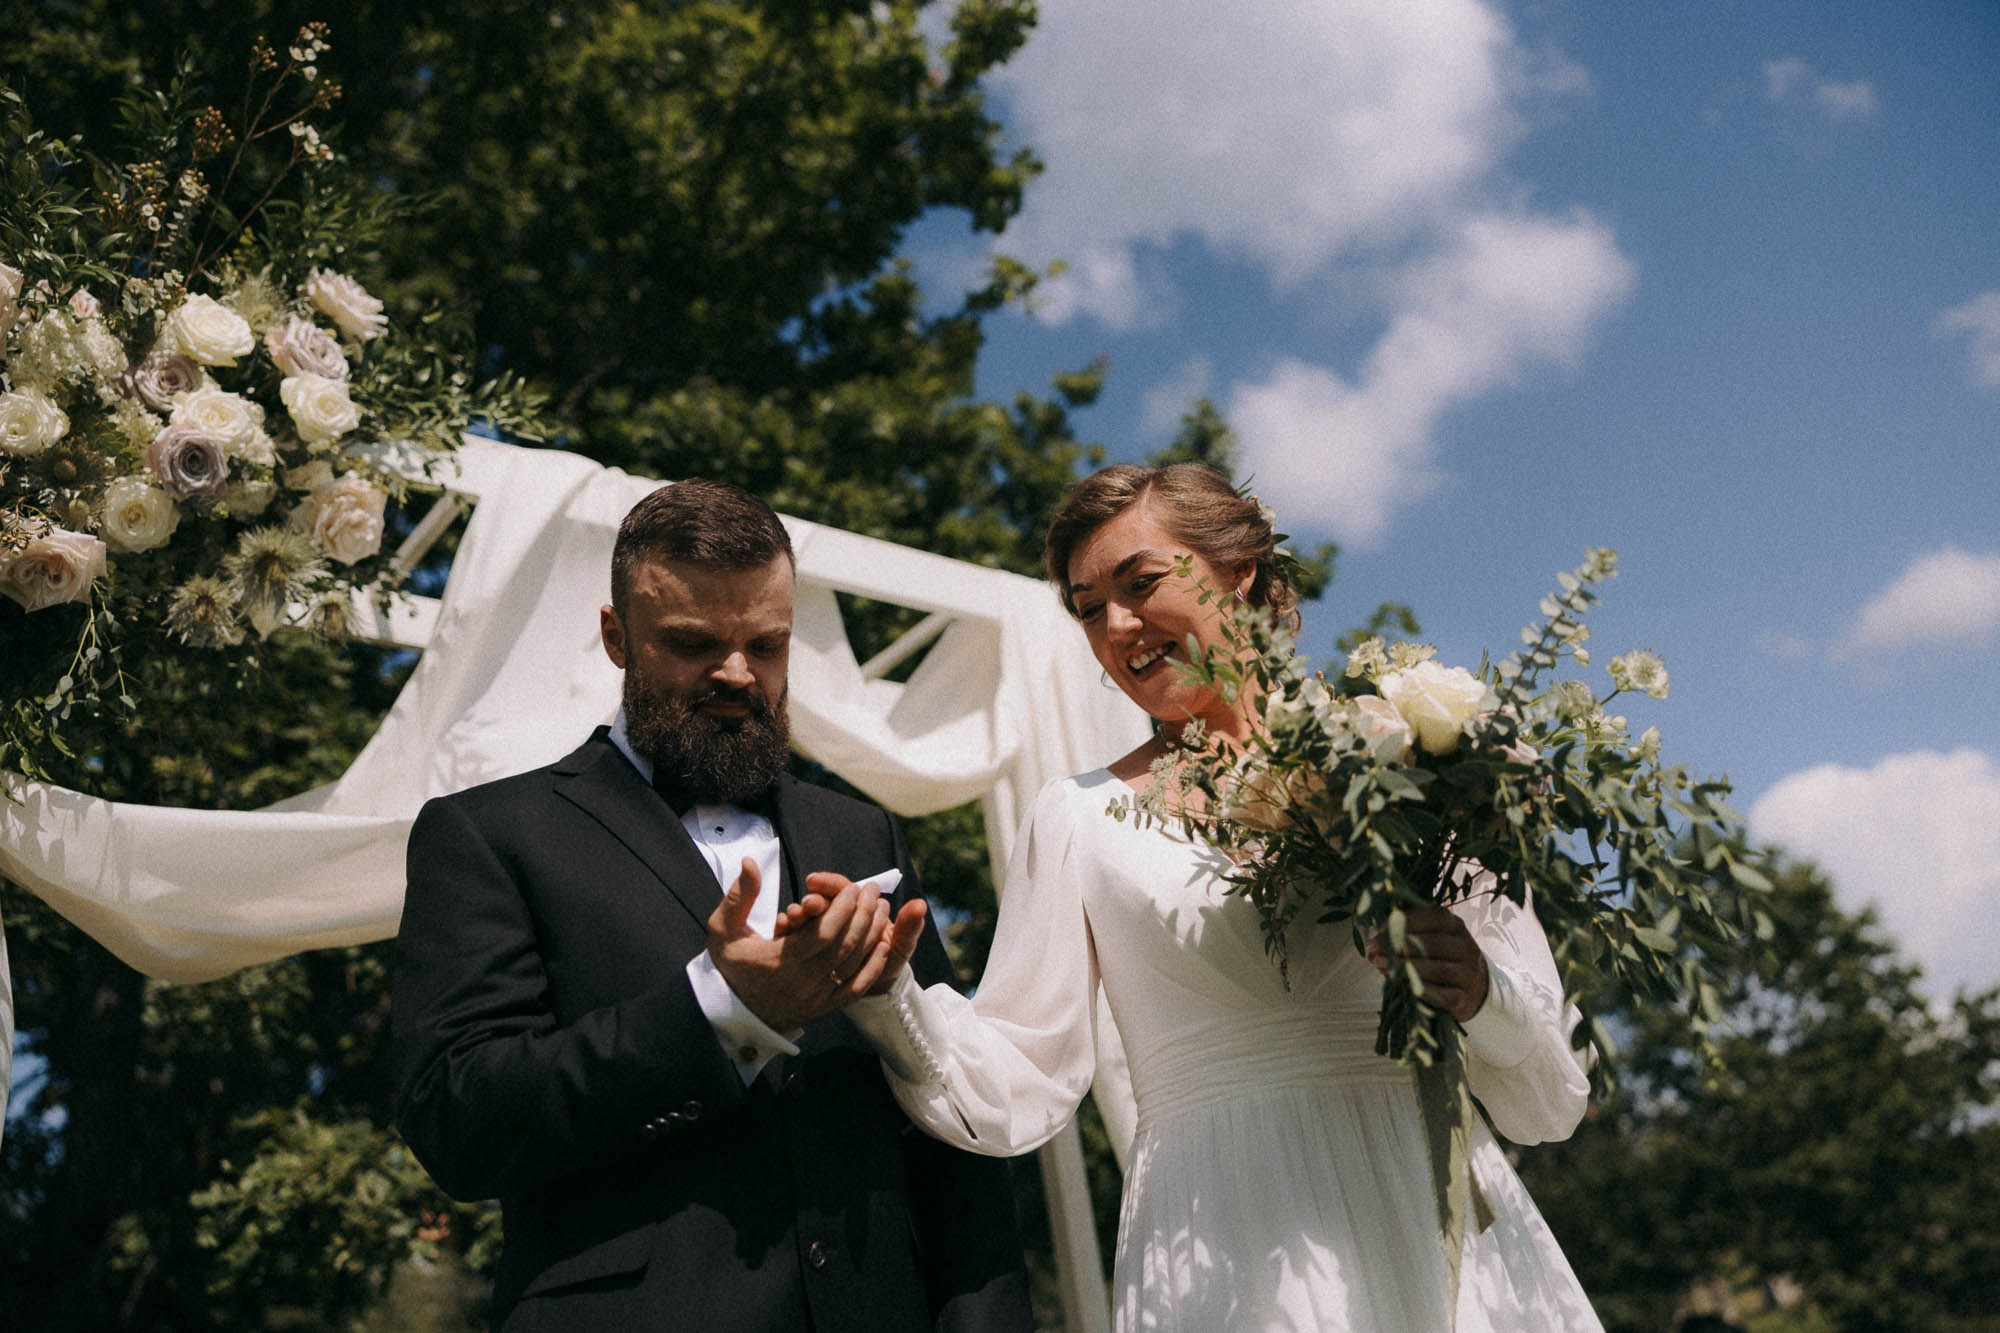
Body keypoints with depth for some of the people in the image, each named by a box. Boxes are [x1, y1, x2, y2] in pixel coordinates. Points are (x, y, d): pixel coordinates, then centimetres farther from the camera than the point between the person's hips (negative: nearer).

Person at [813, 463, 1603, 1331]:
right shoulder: (1082, 819, 9)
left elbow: (1550, 1105, 7)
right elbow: (1013, 1093, 2)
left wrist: (1482, 996, -13)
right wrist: (888, 993, -14)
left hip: (1442, 1223, 1)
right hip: (1224, 1255, 0)